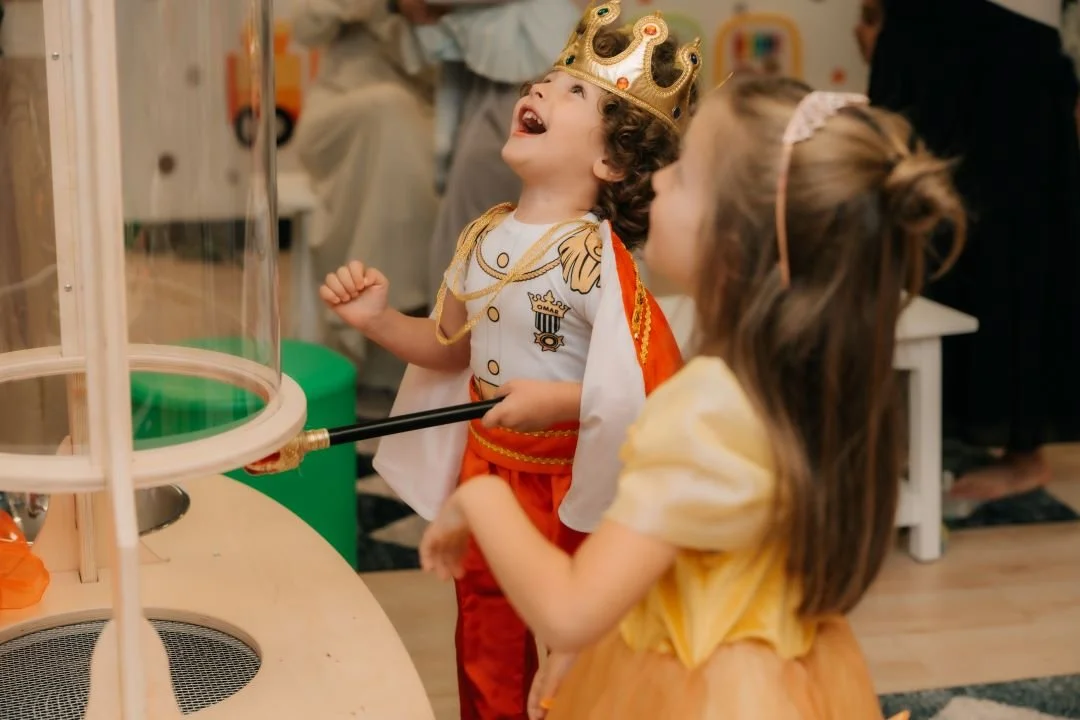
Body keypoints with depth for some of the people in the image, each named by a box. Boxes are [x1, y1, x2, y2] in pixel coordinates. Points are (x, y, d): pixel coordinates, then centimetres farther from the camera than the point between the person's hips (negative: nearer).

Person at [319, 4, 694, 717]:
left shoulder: (599, 259, -21)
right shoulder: (484, 238, 1)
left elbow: (660, 385, -24)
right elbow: (451, 347, 15)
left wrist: (560, 401, -29)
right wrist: (379, 320, 0)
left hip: (570, 497, -6)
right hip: (484, 477, 6)